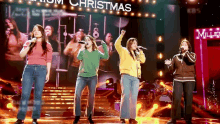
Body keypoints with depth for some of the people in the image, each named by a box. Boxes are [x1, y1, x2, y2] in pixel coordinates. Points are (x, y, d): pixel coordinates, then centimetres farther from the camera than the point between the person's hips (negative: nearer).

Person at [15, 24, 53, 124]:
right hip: (29, 69, 1)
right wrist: (30, 45, -6)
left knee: (38, 95, 1)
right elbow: (21, 55, 2)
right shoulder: (28, 43, 13)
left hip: (41, 70, -1)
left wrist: (48, 73, 1)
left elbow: (48, 60, 7)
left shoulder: (47, 45, 9)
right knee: (25, 94, -3)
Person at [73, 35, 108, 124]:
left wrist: (104, 46, -8)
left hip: (93, 77, 0)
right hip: (82, 76, 0)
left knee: (91, 96, 1)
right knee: (77, 93, -16)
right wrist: (81, 49, -9)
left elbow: (106, 57, -6)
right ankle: (77, 115, -6)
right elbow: (79, 58, -11)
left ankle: (89, 116, 15)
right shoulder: (83, 51, 8)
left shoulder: (97, 52, 9)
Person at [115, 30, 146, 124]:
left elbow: (143, 60, 13)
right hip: (126, 76, -5)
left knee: (134, 97, 0)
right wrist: (121, 35, -9)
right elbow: (117, 44, -6)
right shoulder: (124, 51, 9)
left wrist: (140, 51, 12)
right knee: (125, 96, -12)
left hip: (135, 78, 5)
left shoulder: (137, 54, 25)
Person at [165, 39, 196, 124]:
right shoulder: (176, 57, 17)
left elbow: (192, 60, -14)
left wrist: (186, 51, -11)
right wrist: (169, 64, -6)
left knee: (188, 100, -3)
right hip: (177, 80, 2)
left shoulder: (192, 55, 11)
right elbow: (172, 69, 14)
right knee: (176, 99, -7)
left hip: (189, 80, -1)